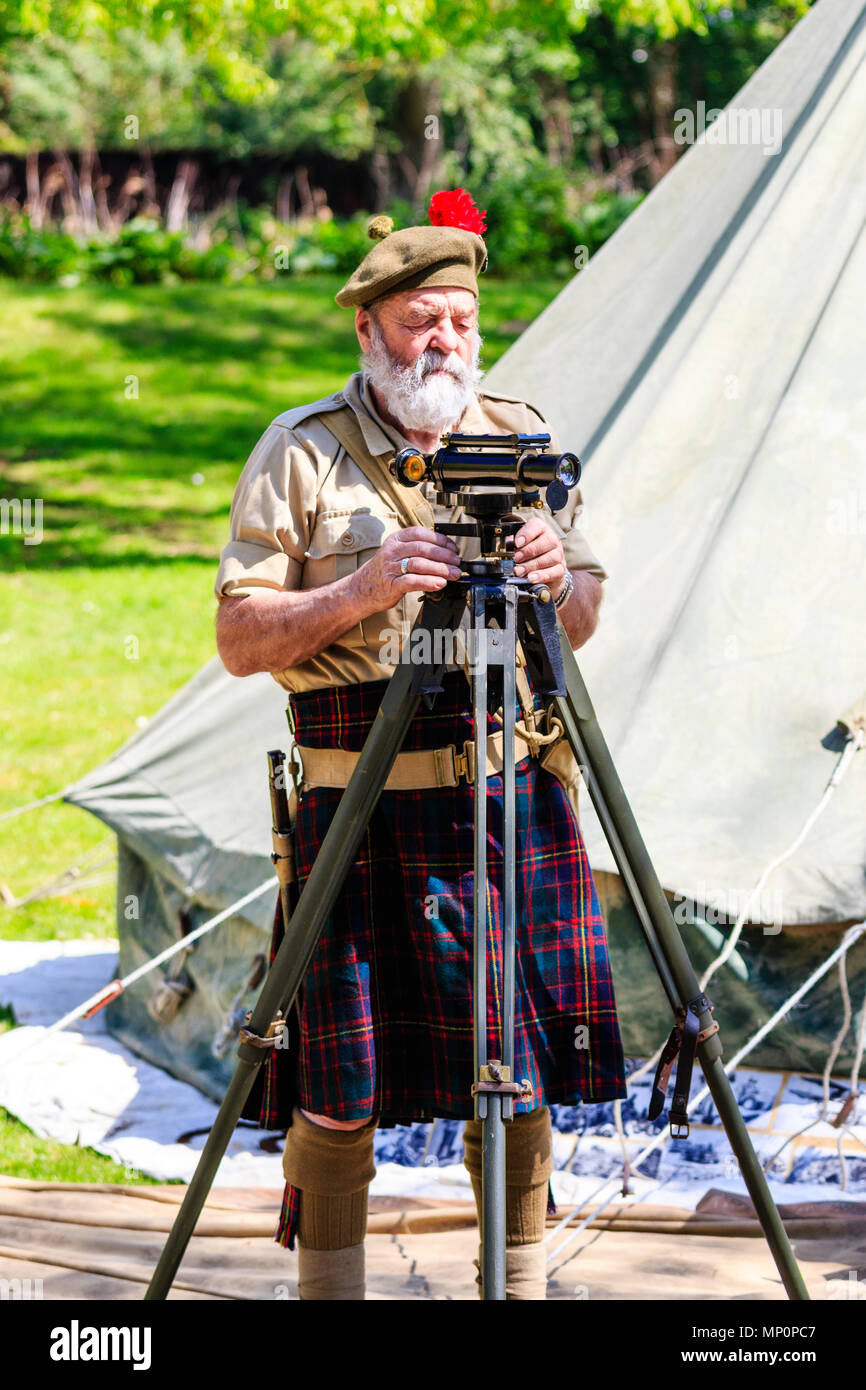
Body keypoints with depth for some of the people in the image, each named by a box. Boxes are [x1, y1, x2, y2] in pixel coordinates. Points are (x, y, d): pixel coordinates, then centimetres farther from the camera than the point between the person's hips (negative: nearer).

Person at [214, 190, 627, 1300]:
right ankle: (327, 1286, 13)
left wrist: (558, 577, -7)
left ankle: (521, 1281, 20)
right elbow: (239, 639, -4)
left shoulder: (521, 438, 11)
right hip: (360, 803, -3)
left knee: (516, 1075, 7)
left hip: (514, 797, 3)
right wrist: (360, 592, -19)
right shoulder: (301, 452, -1)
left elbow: (584, 620, 16)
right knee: (338, 1084, -1)